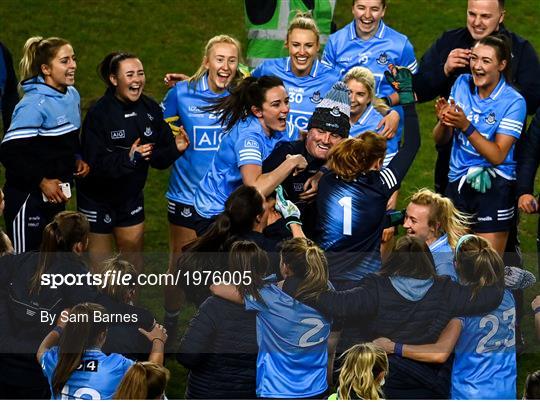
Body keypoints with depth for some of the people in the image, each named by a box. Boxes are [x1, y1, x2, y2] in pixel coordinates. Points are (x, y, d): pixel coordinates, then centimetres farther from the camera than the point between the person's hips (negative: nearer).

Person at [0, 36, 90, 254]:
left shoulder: (72, 95, 6)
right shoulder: (34, 104, -20)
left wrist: (77, 160, 3)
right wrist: (42, 182, -19)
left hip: (56, 197, 8)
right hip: (28, 199, -8)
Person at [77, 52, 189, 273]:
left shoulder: (150, 109, -4)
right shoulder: (99, 113, -21)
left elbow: (159, 158, 1)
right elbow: (94, 163, -27)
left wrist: (175, 148, -18)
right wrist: (127, 158, -39)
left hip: (131, 199, 5)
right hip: (99, 202, -5)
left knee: (134, 261, 14)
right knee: (100, 268, 7)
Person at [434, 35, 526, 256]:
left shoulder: (513, 102, -12)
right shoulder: (462, 84, 2)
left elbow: (497, 156, -18)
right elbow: (440, 140, 6)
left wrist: (466, 126, -26)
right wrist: (444, 122, -16)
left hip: (494, 188, -4)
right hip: (457, 182, 4)